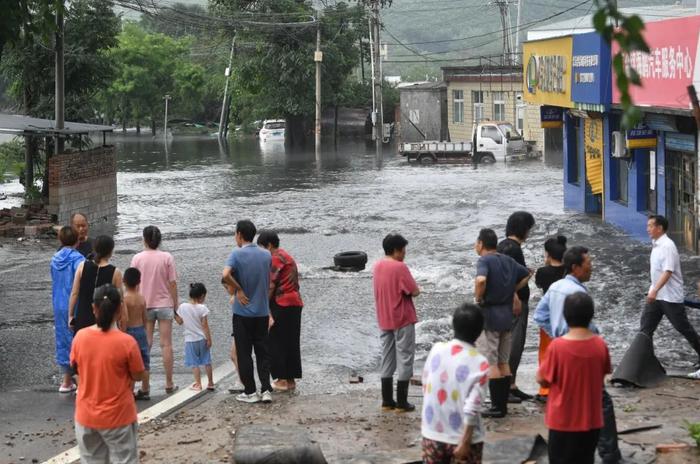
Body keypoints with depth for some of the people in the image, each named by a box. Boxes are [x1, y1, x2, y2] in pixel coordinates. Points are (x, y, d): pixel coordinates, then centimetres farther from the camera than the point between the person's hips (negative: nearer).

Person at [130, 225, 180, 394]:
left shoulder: (137, 258, -4)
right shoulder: (167, 257, -6)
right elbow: (172, 283, -4)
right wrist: (175, 305, 6)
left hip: (144, 306, 1)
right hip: (164, 304, -1)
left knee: (145, 345, 7)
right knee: (166, 344, 4)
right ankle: (169, 384, 7)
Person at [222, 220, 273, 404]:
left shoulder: (237, 254, -11)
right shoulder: (266, 255, 5)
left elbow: (226, 274, -28)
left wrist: (238, 290, -15)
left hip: (242, 312, -4)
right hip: (262, 312, 4)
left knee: (244, 354, 5)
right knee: (263, 352, 10)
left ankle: (250, 392, 7)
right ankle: (266, 389, 2)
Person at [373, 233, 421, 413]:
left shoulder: (377, 266, 6)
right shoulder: (400, 267, -18)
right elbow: (415, 291, -16)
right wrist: (413, 288, 4)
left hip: (384, 320, 7)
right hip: (402, 320, -7)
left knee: (387, 360, 12)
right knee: (404, 359, 0)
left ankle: (387, 401, 13)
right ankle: (401, 402, 1)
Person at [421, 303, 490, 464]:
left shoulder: (436, 350, -5)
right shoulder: (479, 363, -17)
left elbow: (425, 387, 7)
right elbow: (472, 408, -20)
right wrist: (465, 442, -14)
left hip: (432, 434, 4)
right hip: (461, 438, -4)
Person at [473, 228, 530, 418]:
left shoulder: (484, 261, -13)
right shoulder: (508, 261, 10)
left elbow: (481, 280, -33)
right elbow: (526, 274, 24)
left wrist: (478, 298, -16)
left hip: (489, 315, -7)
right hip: (507, 314, 7)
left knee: (490, 363, -2)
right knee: (503, 362, 14)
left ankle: (497, 407, -3)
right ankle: (503, 404, 16)